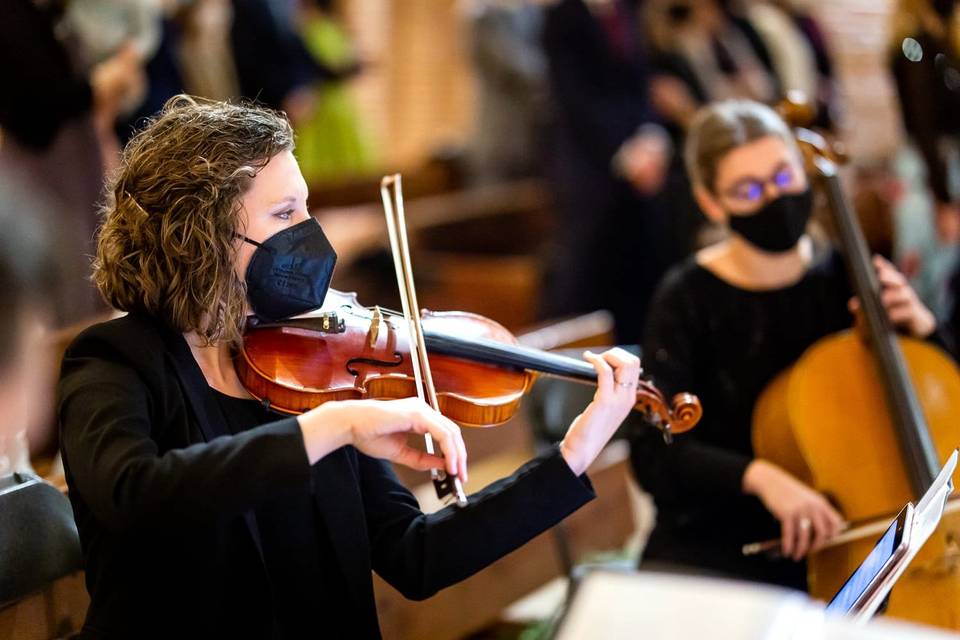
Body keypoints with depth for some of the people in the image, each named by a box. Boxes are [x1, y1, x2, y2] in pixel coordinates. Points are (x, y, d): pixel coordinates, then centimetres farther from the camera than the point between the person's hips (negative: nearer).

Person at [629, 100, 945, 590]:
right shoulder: (689, 300, -9)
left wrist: (920, 327, -9)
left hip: (842, 531, 2)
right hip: (719, 544, -2)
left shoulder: (846, 277, 1)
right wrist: (757, 475, -30)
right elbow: (654, 456, -15)